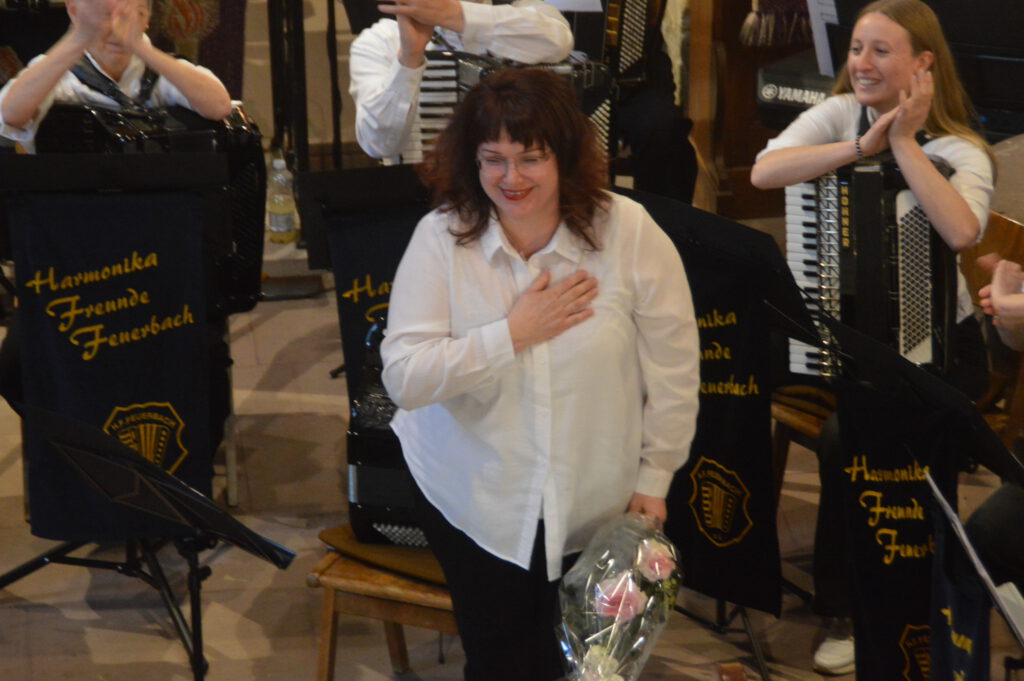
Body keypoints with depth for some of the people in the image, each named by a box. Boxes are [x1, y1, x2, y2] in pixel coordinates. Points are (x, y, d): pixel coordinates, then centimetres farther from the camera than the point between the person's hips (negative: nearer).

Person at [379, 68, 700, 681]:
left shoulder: (630, 233, -16)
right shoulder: (440, 239, -14)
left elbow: (673, 369, -7)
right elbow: (404, 378, -19)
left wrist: (654, 476, -4)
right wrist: (513, 333, -25)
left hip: (596, 504, 0)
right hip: (473, 498, 0)